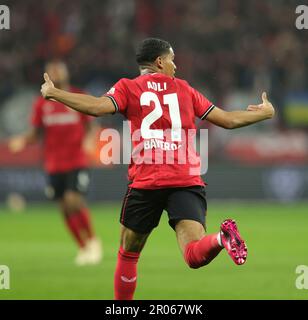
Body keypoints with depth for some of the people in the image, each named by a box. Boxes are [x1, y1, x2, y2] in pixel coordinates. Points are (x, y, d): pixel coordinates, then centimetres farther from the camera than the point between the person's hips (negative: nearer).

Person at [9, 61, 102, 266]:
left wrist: (87, 138, -17)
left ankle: (93, 241, 3)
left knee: (74, 201, -18)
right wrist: (23, 141, -11)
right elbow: (36, 132, 9)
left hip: (77, 162, -3)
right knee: (65, 209, 4)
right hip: (54, 164, 3)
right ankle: (83, 248, 20)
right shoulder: (41, 103, 4)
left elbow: (90, 125, 4)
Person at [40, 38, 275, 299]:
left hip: (145, 182, -1)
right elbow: (228, 120, 19)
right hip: (187, 181, 1)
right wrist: (266, 113, 36)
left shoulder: (128, 87, 9)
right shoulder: (184, 89, 18)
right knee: (195, 256, -12)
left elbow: (98, 107, -10)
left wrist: (52, 93, 0)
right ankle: (221, 238, -42)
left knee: (128, 254, 18)